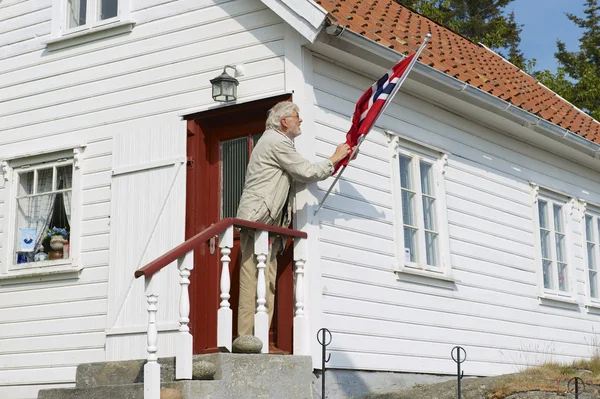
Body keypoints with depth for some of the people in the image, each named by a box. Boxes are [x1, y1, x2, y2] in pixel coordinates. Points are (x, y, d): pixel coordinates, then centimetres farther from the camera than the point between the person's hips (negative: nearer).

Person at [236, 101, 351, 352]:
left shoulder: (276, 141, 26)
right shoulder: (277, 142, -7)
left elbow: (300, 175, 28)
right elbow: (307, 173, -7)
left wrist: (335, 163, 25)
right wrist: (335, 158, 6)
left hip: (267, 222, 11)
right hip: (257, 218, -11)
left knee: (267, 282, 5)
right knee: (254, 280, -14)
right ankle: (247, 339, -17)